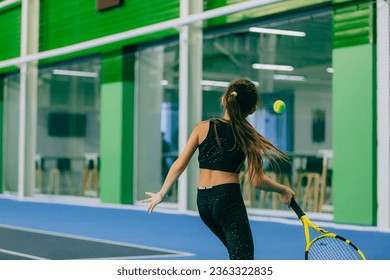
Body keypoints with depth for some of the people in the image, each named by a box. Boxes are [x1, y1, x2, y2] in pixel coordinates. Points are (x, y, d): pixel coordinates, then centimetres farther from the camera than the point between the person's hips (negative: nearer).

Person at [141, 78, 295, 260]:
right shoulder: (249, 137, -3)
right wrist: (283, 190, 10)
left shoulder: (203, 128, 5)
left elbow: (179, 165, 4)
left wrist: (161, 194, 14)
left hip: (203, 201, 6)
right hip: (228, 200, -5)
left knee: (238, 254, 24)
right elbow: (257, 181, -7)